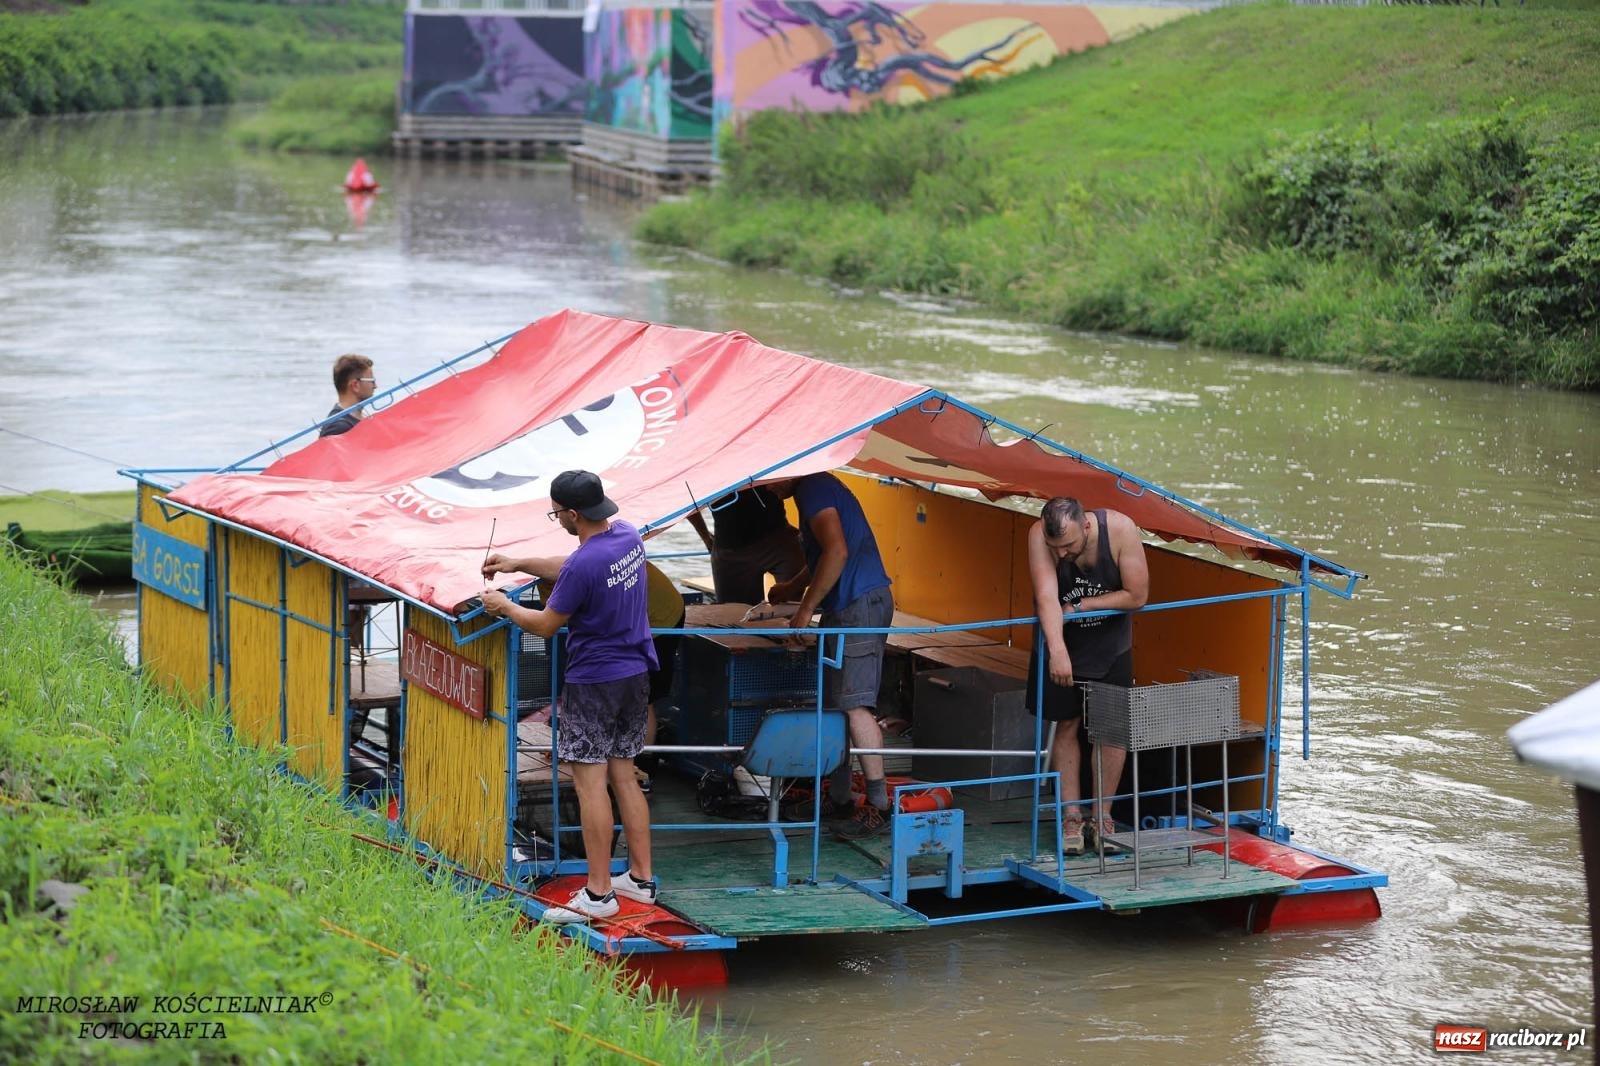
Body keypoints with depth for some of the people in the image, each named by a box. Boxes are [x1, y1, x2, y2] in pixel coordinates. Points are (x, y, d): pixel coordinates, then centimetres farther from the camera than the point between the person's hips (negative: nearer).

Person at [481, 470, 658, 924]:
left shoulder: (584, 563, -24)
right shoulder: (628, 535, 2)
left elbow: (546, 624, -12)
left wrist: (505, 607, 6)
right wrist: (518, 564, 22)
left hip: (594, 682, -9)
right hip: (636, 676, 9)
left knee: (590, 781, -3)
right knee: (623, 775, 16)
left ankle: (598, 894, -2)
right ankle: (641, 878, 20)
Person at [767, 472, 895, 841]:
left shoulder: (813, 490, -12)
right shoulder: (818, 487, 21)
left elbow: (836, 551, -24)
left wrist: (805, 608, -19)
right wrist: (793, 587, 34)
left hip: (860, 606, -11)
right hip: (847, 607, 11)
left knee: (855, 705, -14)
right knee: (835, 704, 13)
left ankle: (878, 806, -16)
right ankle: (839, 800, 18)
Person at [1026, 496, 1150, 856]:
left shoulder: (1120, 529, -28)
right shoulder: (1039, 535, -29)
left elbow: (1137, 596, -22)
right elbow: (1046, 597, -39)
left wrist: (1080, 605, -22)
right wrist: (1057, 649, -52)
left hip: (1110, 642, 1)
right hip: (1062, 642, 0)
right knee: (1066, 725, 1)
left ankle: (1102, 816, 11)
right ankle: (1071, 817, 7)